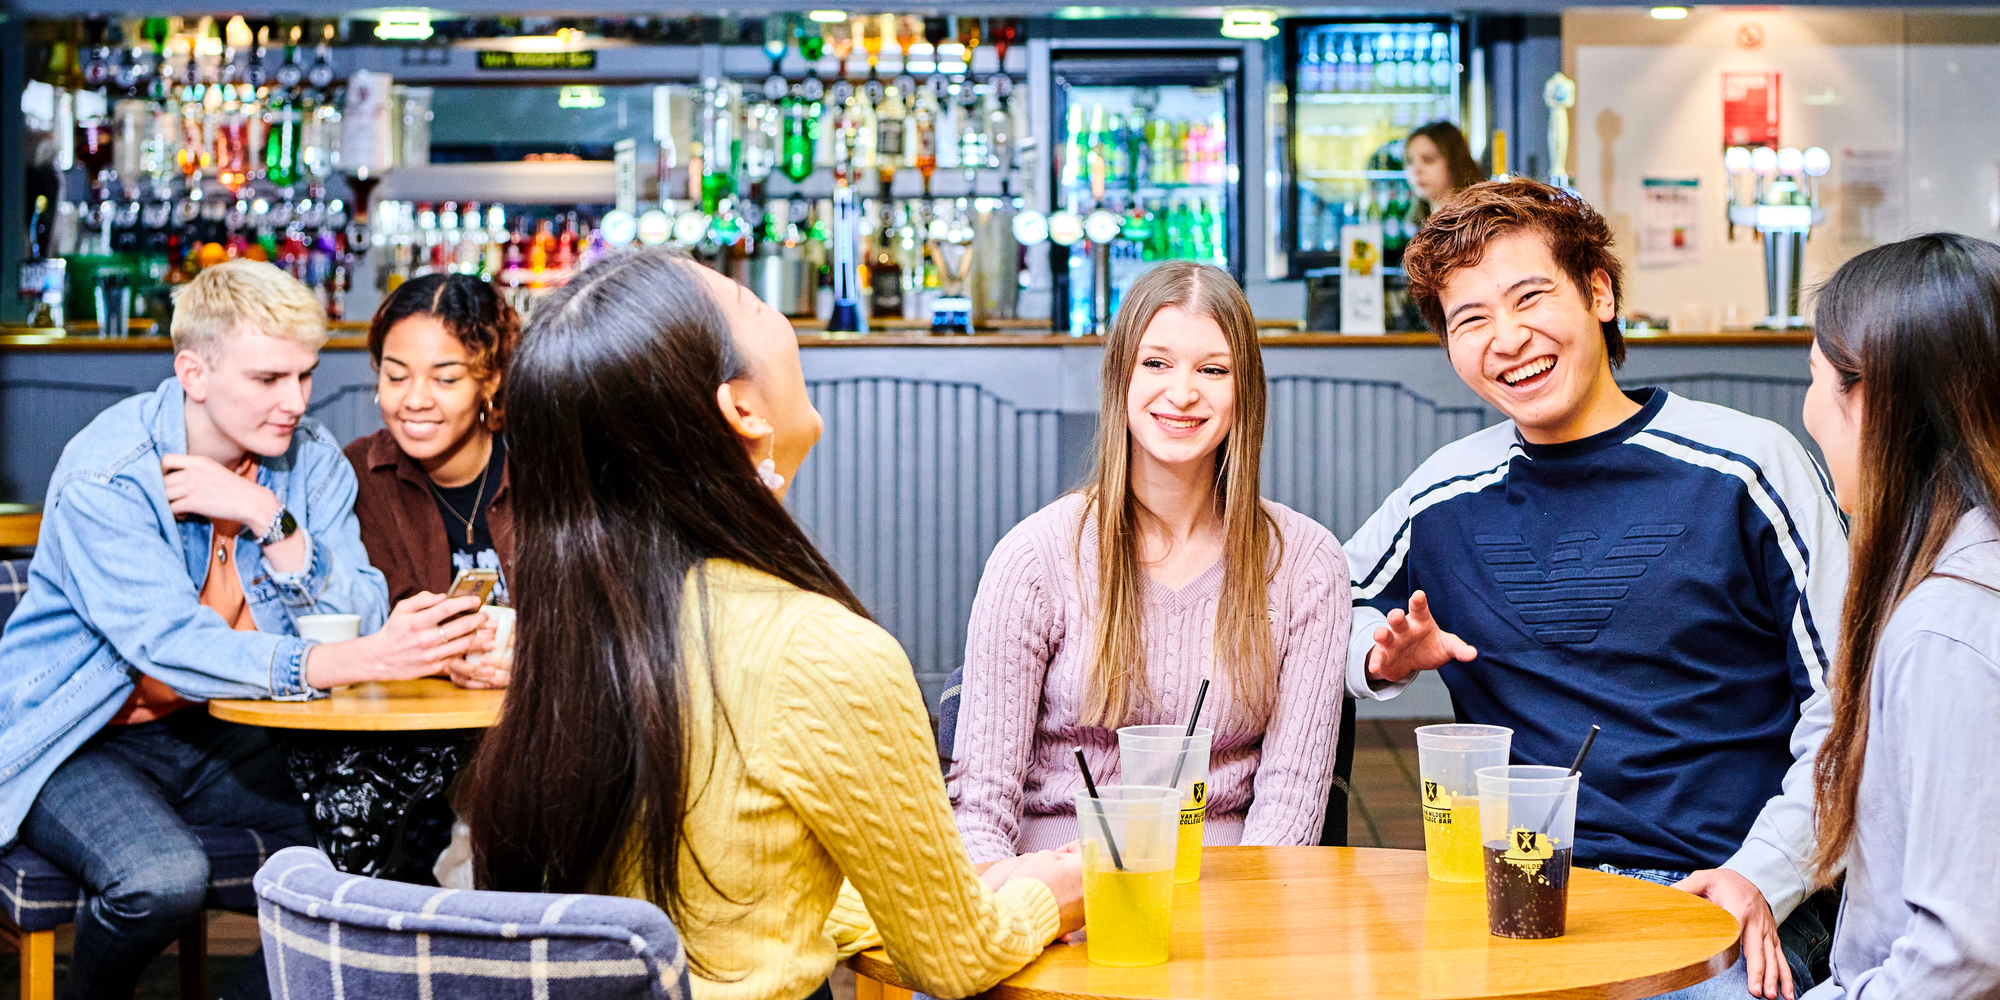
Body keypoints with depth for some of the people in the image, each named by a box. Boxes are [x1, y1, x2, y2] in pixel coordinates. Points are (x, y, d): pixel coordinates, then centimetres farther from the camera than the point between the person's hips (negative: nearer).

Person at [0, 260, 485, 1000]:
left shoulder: (309, 457, -3)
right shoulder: (106, 474, -20)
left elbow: (357, 622, -11)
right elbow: (172, 646, -32)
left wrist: (269, 520, -25)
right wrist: (355, 662, -45)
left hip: (216, 735, 5)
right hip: (82, 743, -5)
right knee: (162, 878, -31)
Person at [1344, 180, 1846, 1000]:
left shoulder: (1745, 464, 0)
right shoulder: (1446, 494, 10)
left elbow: (1847, 704, -1)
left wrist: (1763, 877, -12)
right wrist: (1384, 658, 4)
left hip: (1721, 904, -3)